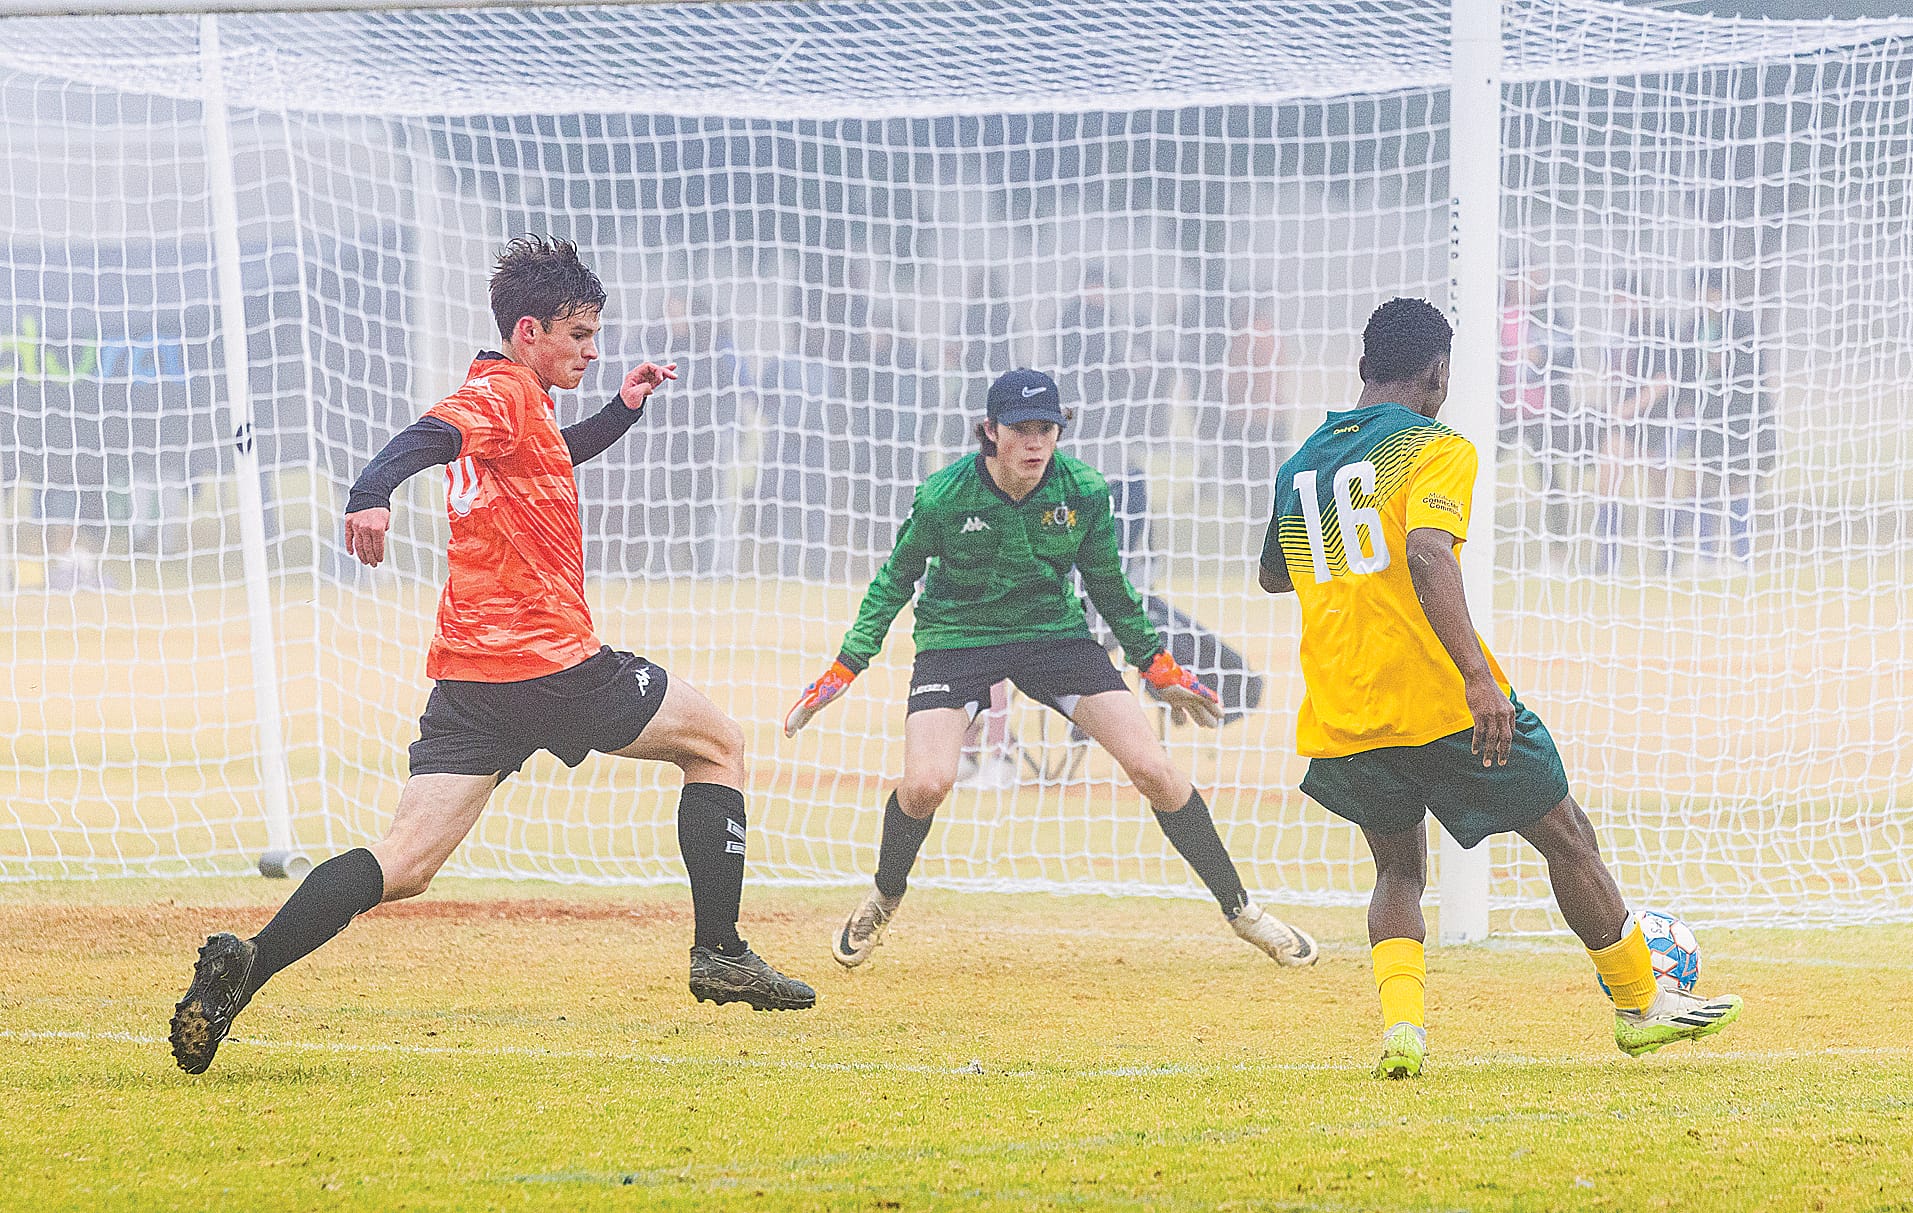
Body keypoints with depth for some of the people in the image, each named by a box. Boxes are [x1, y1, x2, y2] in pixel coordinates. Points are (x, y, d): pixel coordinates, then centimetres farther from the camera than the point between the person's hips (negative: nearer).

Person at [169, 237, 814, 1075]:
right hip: (550, 662, -8)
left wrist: (622, 409, 36)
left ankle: (244, 967, -25)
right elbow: (432, 436, -29)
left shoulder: (515, 402, 22)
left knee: (403, 867, -4)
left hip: (469, 681, 8)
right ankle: (719, 954, 12)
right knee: (715, 741, 14)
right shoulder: (503, 394, -7)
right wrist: (372, 494, -48)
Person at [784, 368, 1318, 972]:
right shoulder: (942, 497, -18)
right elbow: (896, 581, -2)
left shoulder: (1084, 492, -12)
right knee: (924, 785, -23)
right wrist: (845, 668, -4)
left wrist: (1158, 666, 11)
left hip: (1055, 633, 2)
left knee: (1154, 769, -9)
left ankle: (1239, 908, 8)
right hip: (958, 637, -2)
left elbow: (1107, 584, 5)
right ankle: (884, 898, 10)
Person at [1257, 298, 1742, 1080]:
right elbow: (1427, 553, -24)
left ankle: (1401, 1019, -4)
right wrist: (1477, 675, -30)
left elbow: (1272, 578, 29)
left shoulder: (1300, 465, 13)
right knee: (1568, 839, 12)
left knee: (1399, 871, 21)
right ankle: (1639, 1006, 21)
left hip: (1341, 713, 5)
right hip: (1436, 694, -5)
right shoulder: (1434, 446, -6)